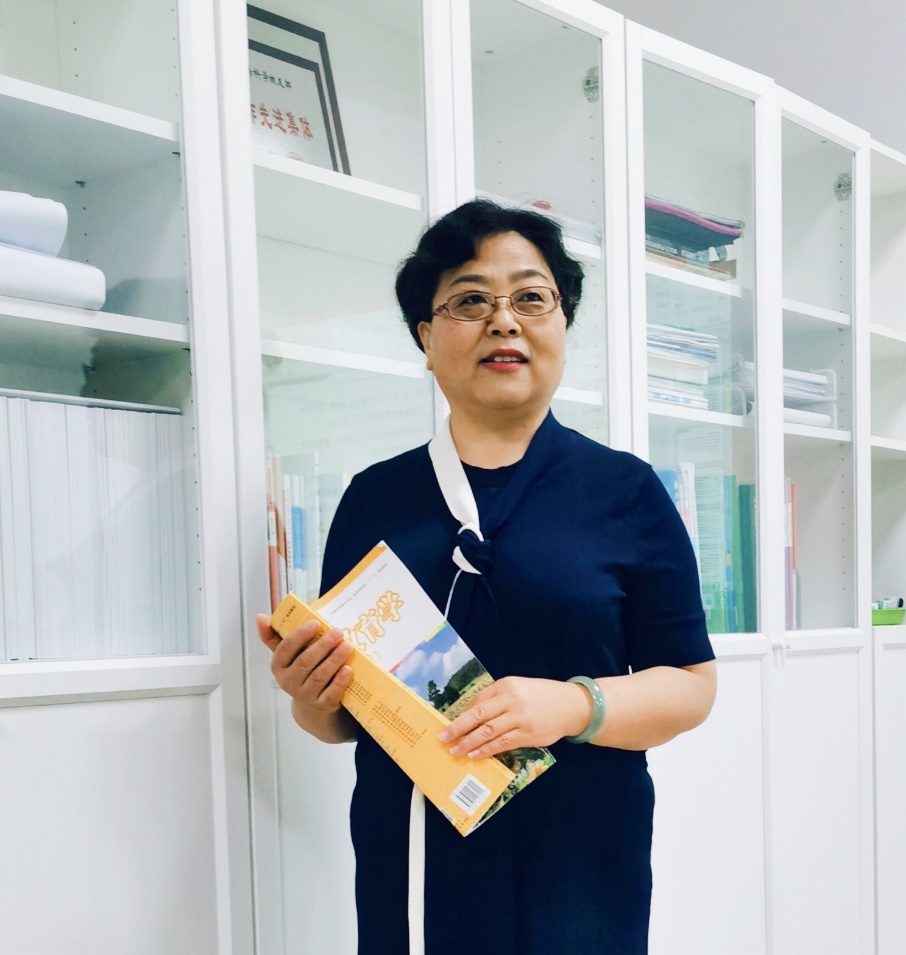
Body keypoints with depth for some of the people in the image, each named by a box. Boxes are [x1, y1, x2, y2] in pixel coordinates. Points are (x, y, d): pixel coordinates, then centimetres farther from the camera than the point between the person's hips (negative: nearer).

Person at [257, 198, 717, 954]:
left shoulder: (625, 490, 0)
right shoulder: (373, 498, 6)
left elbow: (690, 685, -2)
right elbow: (339, 717, 12)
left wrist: (574, 706, -19)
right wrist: (310, 697, -10)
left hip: (578, 872, -2)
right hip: (409, 871, 2)